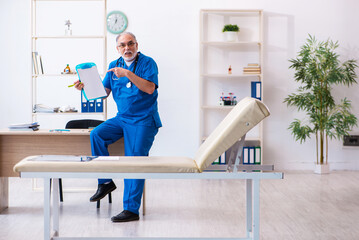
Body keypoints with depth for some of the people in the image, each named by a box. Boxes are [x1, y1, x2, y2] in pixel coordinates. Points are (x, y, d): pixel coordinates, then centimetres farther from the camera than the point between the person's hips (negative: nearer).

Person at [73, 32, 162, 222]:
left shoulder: (147, 63, -5)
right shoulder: (114, 66, 12)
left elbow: (150, 88, -19)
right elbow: (103, 91, 10)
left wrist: (128, 74, -25)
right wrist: (85, 86, -7)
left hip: (144, 120, -6)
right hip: (122, 118, 6)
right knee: (96, 135, -15)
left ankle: (131, 209, -10)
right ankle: (105, 182, -3)